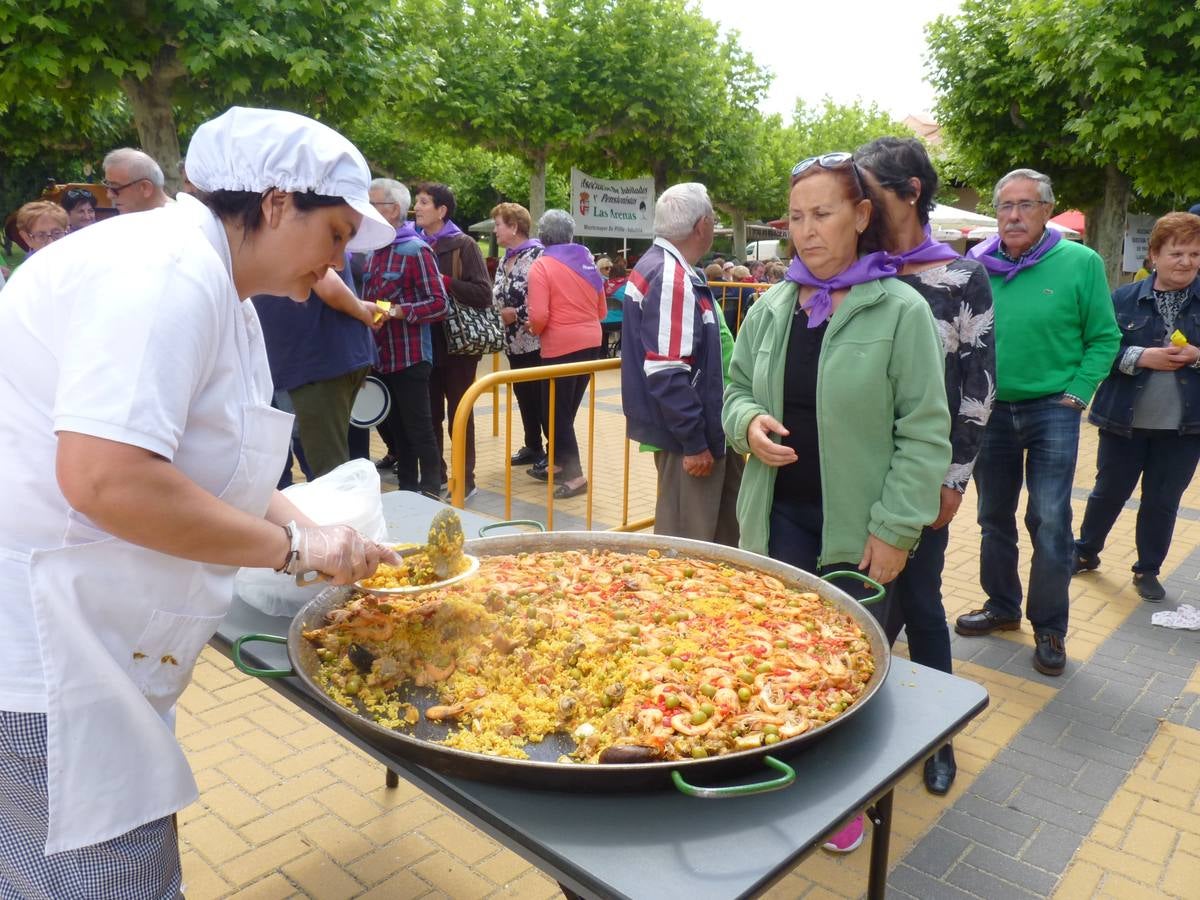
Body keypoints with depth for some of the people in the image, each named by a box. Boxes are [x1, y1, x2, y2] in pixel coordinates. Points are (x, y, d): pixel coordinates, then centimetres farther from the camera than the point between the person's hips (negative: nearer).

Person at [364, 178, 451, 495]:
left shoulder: (415, 250, -9)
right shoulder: (373, 252, 14)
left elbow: (439, 303, -14)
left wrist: (397, 311, -21)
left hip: (409, 358, -8)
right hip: (381, 358, 8)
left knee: (419, 429, -2)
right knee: (395, 429, 14)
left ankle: (430, 493, 7)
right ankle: (405, 490, 24)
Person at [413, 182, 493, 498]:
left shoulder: (463, 245, -6)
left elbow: (483, 294, -14)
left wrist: (443, 282, -18)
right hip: (425, 342, 5)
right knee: (429, 413, 12)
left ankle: (465, 479, 15)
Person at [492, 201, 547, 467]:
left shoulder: (537, 254, -13)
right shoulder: (505, 260, 14)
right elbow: (497, 296, 21)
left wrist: (517, 314, -17)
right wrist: (501, 313, 0)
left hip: (536, 341, -9)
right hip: (514, 341, 9)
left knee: (543, 396, -3)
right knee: (523, 394, 14)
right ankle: (533, 446, 26)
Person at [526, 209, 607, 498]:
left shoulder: (541, 265, -8)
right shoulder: (587, 261, 9)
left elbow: (539, 316, -17)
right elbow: (602, 310, 13)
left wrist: (534, 330, 3)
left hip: (561, 347, -7)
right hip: (591, 343, 7)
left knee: (555, 412, 3)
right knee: (567, 410, 17)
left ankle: (575, 474, 1)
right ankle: (555, 463, 28)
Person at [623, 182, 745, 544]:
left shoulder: (657, 266, 12)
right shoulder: (672, 278, -21)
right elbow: (666, 373, -27)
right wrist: (694, 442, -21)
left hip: (702, 429, 10)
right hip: (689, 438, -10)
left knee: (726, 527, 21)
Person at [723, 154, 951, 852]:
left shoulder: (901, 310, -10)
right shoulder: (771, 308, 4)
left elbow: (925, 432, -10)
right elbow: (737, 391, 14)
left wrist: (895, 528, -12)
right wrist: (748, 422, -9)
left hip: (856, 527, -3)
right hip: (780, 517, 4)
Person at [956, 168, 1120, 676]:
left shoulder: (1080, 263, -6)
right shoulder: (977, 264, 1)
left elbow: (1103, 339, -2)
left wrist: (1077, 394, -9)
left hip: (1052, 411, -3)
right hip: (990, 410, 3)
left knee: (1050, 524, -2)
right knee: (995, 519, 14)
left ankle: (1049, 628, 15)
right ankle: (1002, 607, 32)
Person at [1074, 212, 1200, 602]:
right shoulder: (1125, 298, -4)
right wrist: (1142, 356, -19)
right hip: (1125, 421, -1)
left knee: (1163, 501, 11)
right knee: (1109, 492, 14)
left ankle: (1148, 570, 29)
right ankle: (1085, 552, 35)